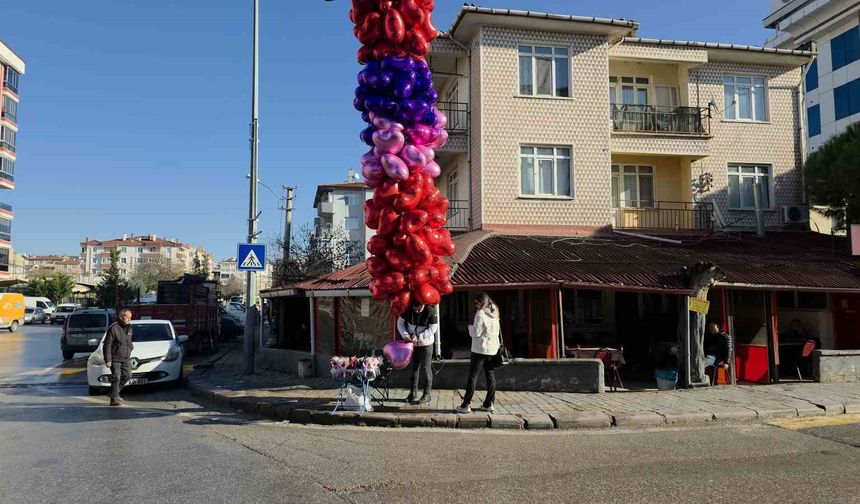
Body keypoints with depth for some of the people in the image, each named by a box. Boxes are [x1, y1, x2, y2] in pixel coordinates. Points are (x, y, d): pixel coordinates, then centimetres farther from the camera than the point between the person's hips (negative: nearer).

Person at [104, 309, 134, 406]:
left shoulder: (129, 328, 9)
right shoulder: (113, 329, -14)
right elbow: (107, 345, -14)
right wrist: (107, 360, -17)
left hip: (126, 358, 7)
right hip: (115, 359, -7)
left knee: (127, 376, 7)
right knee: (116, 378, -9)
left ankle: (115, 393, 25)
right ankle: (114, 399, -3)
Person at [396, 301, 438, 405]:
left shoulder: (430, 311, -22)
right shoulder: (407, 310, -12)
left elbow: (433, 329, -19)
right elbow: (400, 322, -2)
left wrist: (418, 337, -26)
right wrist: (405, 334, -19)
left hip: (426, 344, -4)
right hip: (412, 343, 4)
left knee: (426, 368, 2)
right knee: (414, 367, 14)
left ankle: (427, 394, 13)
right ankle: (413, 392, 25)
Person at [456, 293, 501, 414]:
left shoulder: (480, 314, -14)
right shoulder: (494, 314, 10)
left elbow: (476, 333, -15)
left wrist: (470, 327, 2)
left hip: (480, 349, -7)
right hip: (493, 349, 7)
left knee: (473, 376, -3)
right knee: (491, 376, 11)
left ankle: (466, 405, -3)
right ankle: (489, 404, 15)